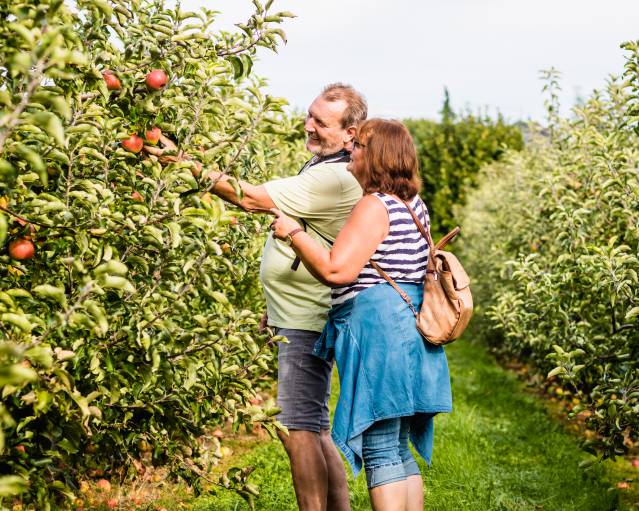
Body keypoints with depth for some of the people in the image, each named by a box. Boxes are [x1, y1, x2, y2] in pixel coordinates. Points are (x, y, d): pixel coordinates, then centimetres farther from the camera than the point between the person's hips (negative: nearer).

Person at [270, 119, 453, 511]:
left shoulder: (376, 205, -13)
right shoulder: (415, 206, 16)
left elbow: (336, 270, -20)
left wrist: (293, 232, -7)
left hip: (378, 331, -10)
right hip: (409, 329, 10)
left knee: (380, 451, -6)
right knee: (399, 451, 15)